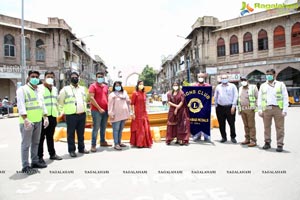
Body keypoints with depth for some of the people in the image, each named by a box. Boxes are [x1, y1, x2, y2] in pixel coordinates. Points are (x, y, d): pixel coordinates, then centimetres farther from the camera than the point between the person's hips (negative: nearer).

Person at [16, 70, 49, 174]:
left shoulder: (38, 91, 17)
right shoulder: (22, 89, -6)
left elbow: (42, 105, 20)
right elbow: (21, 105, -16)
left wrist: (45, 117, 12)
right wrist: (25, 119, -24)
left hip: (38, 121, 7)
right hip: (27, 121, -7)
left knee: (35, 142, 15)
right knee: (26, 144, -3)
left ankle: (35, 161, 25)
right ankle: (25, 166, 3)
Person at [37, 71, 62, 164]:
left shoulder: (55, 89, 17)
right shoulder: (39, 88, -4)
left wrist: (57, 112, 19)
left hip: (53, 116, 6)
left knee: (50, 136, 15)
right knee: (41, 137, 0)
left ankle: (52, 154, 24)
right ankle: (39, 156, 9)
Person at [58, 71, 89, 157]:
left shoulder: (82, 88, 13)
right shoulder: (66, 89, -2)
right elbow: (60, 101, 1)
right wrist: (68, 106, 4)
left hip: (82, 114, 5)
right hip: (71, 115, -4)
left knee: (81, 133, 12)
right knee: (71, 133, 2)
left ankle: (81, 148, 23)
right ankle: (71, 150, 11)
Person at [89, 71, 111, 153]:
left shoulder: (105, 86, 15)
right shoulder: (93, 86, -4)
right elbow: (91, 98, -13)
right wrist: (99, 108, -15)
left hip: (105, 110, 6)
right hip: (96, 110, -6)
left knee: (103, 127, 14)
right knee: (96, 128, -5)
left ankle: (102, 141, 27)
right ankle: (93, 145, 0)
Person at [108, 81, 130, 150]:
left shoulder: (124, 93, 15)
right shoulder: (112, 94, -3)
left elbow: (128, 102, 21)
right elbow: (110, 105, -8)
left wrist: (128, 113, 18)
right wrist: (111, 114, -15)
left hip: (123, 115, 6)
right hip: (116, 115, -6)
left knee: (120, 130, 12)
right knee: (116, 130, -5)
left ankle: (119, 142, 20)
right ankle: (116, 144, -3)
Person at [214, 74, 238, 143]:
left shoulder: (232, 86, 6)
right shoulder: (218, 87, 15)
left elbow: (235, 96, 1)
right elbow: (215, 97, 19)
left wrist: (233, 106, -7)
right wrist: (216, 105, 11)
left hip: (230, 107, -2)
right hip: (220, 107, 3)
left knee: (232, 123, -1)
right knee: (221, 124, 5)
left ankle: (233, 137, 13)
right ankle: (224, 137, 17)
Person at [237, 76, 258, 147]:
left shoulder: (253, 87, 0)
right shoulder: (240, 88, 17)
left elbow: (258, 97, -3)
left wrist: (255, 106, -11)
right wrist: (239, 109, 17)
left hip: (250, 109, -5)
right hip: (242, 109, 6)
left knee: (251, 125, -5)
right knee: (246, 125, 10)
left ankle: (253, 141, -2)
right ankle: (247, 139, 17)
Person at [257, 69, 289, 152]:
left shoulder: (281, 84, 9)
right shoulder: (263, 86, 15)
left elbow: (285, 98, 4)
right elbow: (259, 98, 13)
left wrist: (284, 110, -6)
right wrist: (260, 110, 4)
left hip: (278, 108, -2)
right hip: (266, 109, 2)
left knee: (279, 127, -1)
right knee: (266, 127, 6)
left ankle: (280, 144, 5)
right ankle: (267, 142, 17)